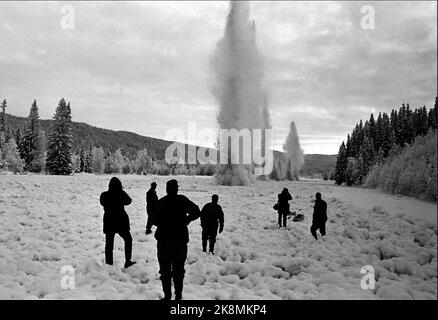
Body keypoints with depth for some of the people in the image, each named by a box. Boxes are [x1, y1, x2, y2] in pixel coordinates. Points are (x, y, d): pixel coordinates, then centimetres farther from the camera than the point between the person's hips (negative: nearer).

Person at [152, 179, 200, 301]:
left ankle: (167, 296, 10)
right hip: (180, 240, 0)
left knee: (165, 270, 10)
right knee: (178, 270, 10)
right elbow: (196, 212, -7)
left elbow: (154, 221, -2)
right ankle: (178, 295, 11)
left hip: (163, 240, 0)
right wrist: (186, 220, 7)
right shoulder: (182, 200, -4)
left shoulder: (160, 202, -3)